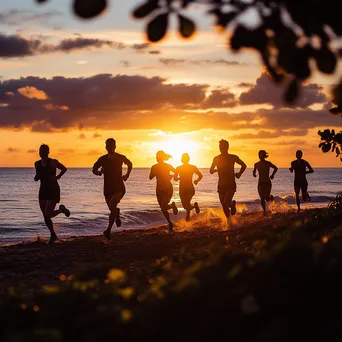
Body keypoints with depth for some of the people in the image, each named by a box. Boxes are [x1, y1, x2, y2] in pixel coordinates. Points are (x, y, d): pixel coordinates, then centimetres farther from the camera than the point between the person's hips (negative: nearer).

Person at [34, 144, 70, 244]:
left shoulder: (53, 162, -10)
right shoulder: (37, 164, 5)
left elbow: (64, 169, 5)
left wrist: (58, 176, -9)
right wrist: (36, 177, -3)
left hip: (53, 191, -5)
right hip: (43, 190, 5)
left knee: (48, 214, -17)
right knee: (45, 216, 5)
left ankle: (61, 209, 14)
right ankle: (53, 234, 24)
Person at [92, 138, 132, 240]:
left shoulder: (120, 158, -3)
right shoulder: (102, 159, -2)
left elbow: (129, 164, 18)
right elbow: (94, 170, 5)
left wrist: (127, 175, 10)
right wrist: (99, 172, -17)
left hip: (119, 187, -3)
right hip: (108, 188, 3)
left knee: (112, 205, -27)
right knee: (112, 209, 13)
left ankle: (109, 230, -25)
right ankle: (117, 213, 54)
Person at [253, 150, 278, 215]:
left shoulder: (268, 163, -6)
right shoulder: (256, 164, 1)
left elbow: (276, 168, 9)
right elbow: (254, 170, 19)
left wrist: (272, 175, -1)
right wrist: (254, 173, -3)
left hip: (267, 183, -2)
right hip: (260, 183, 2)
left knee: (267, 199, -7)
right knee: (262, 198, -1)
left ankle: (271, 197, 29)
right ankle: (265, 211, 14)